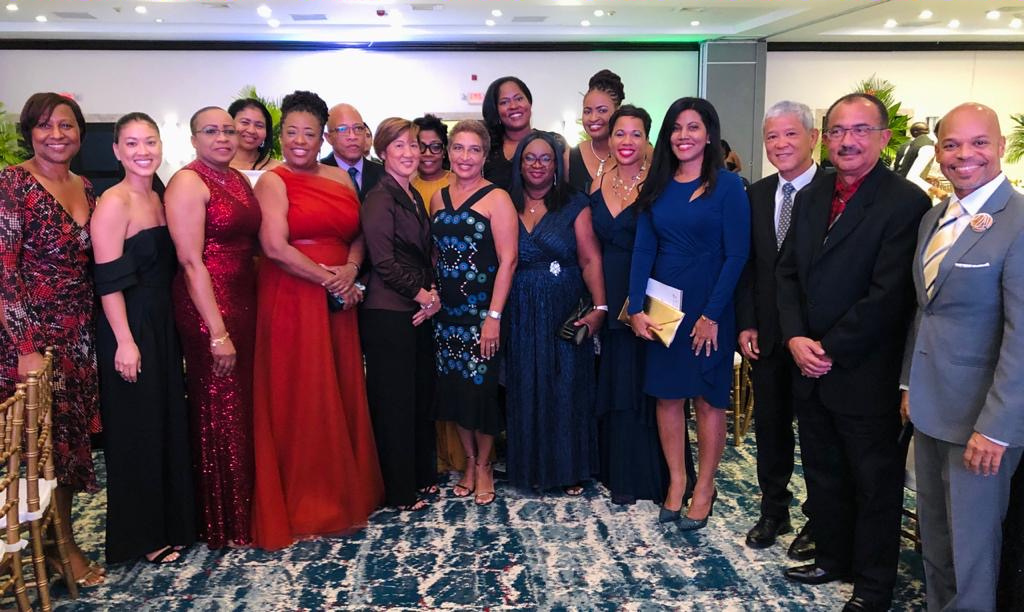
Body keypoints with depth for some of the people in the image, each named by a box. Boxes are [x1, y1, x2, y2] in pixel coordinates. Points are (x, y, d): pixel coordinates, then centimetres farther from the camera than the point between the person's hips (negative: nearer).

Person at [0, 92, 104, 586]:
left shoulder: (85, 189, 9)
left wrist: (90, 331, 8)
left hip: (79, 334, 6)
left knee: (71, 434, 12)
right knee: (45, 438, 3)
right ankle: (59, 546, 20)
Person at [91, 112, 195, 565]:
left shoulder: (158, 200, 10)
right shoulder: (114, 203, -13)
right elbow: (109, 280, -17)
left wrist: (169, 323, 9)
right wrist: (125, 341, -20)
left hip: (163, 323, 8)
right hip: (129, 326, -8)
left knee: (170, 422, 15)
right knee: (137, 429, 3)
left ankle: (171, 522, 30)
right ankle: (143, 535, 18)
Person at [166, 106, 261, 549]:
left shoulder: (239, 179, 12)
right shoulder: (188, 183, -10)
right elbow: (191, 262, -16)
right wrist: (217, 331, -19)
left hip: (244, 302, 7)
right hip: (208, 308, -7)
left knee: (246, 408, 14)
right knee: (219, 415, 3)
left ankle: (247, 506, 30)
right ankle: (223, 524, 18)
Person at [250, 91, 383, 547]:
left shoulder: (341, 179, 13)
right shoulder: (273, 181, -3)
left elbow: (358, 236, 12)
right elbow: (275, 247, -14)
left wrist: (351, 269, -8)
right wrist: (328, 278, -12)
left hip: (339, 301, 5)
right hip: (291, 300, -5)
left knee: (342, 394, 10)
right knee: (298, 399, 2)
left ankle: (344, 490, 25)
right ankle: (301, 504, 15)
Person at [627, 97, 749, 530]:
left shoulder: (727, 186, -5)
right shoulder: (657, 187, 7)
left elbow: (736, 255, -10)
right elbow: (643, 250, 3)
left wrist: (712, 315, -15)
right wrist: (636, 308, -7)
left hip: (708, 305, -4)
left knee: (708, 397, 4)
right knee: (667, 393, 8)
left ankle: (704, 487, 18)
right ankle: (676, 481, 21)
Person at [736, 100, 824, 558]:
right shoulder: (756, 195, 7)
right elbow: (747, 265, 8)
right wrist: (746, 324, 1)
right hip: (766, 335, 5)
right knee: (770, 426, 14)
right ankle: (773, 512, 30)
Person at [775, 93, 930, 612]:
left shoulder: (906, 203, -14)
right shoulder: (810, 197, 8)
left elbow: (887, 295, -19)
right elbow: (787, 273, 8)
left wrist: (830, 350, -15)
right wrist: (795, 339, -7)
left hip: (866, 375, -6)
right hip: (810, 368, 6)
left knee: (875, 482, 10)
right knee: (822, 473, 19)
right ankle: (831, 558, 38)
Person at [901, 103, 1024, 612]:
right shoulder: (933, 218, 9)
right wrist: (910, 382, 14)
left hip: (980, 416, -7)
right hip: (929, 406, 7)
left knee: (972, 541, 6)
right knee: (933, 533, 20)